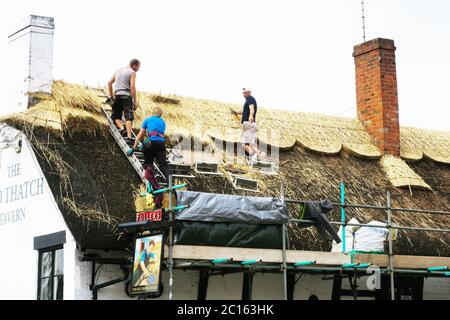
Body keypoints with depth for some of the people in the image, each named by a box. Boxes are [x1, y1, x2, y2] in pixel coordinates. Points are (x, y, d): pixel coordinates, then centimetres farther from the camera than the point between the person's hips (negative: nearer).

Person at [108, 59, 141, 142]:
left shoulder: (118, 70, 19)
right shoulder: (132, 72, 1)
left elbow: (109, 83, 18)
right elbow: (132, 87, -9)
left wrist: (111, 96, 23)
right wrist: (135, 101, -8)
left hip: (117, 96, 5)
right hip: (126, 96, -5)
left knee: (116, 116, 14)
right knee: (128, 116, -8)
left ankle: (121, 128, -11)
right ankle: (129, 136, -18)